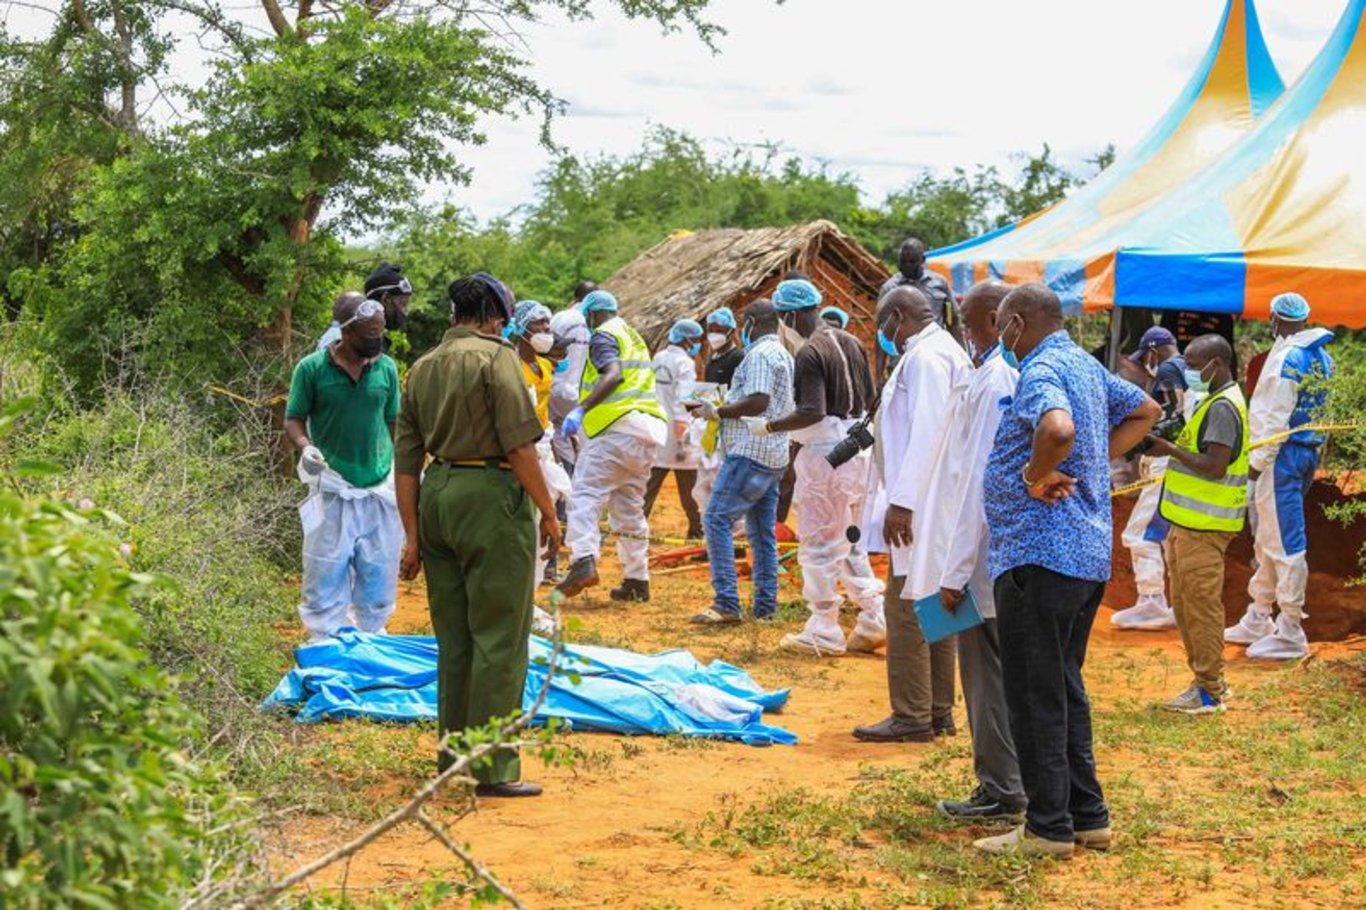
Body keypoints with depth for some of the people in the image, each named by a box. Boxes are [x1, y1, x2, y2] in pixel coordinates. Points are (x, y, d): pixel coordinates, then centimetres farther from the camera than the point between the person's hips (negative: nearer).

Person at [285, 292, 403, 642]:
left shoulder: (386, 368, 3)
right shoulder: (312, 368, -6)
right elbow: (293, 419, 0)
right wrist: (305, 447, -19)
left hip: (381, 488, 3)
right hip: (332, 490, -3)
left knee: (379, 574, 10)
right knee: (326, 574, 0)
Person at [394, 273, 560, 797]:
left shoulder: (421, 368, 15)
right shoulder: (495, 356, -6)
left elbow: (406, 462, 14)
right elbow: (520, 444, -13)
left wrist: (413, 536, 16)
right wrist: (548, 510, -5)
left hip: (437, 495, 7)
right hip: (492, 496, -7)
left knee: (453, 638, 16)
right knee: (498, 638, -2)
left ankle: (453, 756, 24)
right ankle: (493, 769, -1)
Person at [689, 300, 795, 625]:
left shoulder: (760, 354, -12)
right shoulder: (783, 355, 20)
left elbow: (758, 402, -22)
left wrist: (718, 412, -11)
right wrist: (725, 408, 21)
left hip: (750, 454, -10)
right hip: (773, 455, 10)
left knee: (718, 519, -11)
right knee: (762, 531, 11)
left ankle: (726, 604, -17)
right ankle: (766, 606, 12)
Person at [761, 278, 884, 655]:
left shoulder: (810, 353, -16)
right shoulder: (851, 343, 10)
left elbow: (812, 412, -24)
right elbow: (870, 399, 13)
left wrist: (768, 427, -14)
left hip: (824, 453, -9)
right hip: (856, 450, 9)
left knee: (818, 543, 0)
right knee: (849, 541, 18)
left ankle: (824, 631, 4)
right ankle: (874, 619, 14)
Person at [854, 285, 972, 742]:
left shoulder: (925, 358, -14)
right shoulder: (946, 353, 19)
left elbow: (926, 434, -22)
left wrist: (902, 501, -24)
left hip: (921, 505, -11)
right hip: (934, 508, 11)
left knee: (906, 606, -7)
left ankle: (912, 717, -4)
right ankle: (938, 712, 19)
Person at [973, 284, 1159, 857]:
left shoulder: (1041, 371, -15)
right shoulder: (1086, 365, 14)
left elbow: (1058, 428, -37)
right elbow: (1145, 411, 30)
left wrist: (1037, 474, -18)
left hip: (1040, 556, -10)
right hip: (1090, 554, 10)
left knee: (1036, 695, -2)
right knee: (1065, 687, 18)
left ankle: (1048, 827, 3)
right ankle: (1087, 816, 22)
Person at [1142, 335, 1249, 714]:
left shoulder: (1223, 406, -16)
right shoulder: (1215, 401, 17)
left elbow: (1214, 467, -23)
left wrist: (1170, 449, -17)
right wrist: (1169, 444, 4)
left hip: (1204, 526, -11)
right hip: (1191, 522, 11)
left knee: (1201, 605, -5)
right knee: (1185, 603, 16)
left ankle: (1209, 692, 2)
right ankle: (1209, 679, 25)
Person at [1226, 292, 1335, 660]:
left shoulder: (1287, 358, -15)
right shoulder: (1323, 357, 13)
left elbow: (1276, 417, -19)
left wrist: (1258, 460, -15)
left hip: (1283, 454, -10)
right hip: (1310, 450, 10)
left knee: (1285, 544, -6)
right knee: (1268, 542, 18)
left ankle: (1290, 633, -3)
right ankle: (1258, 621, 28)